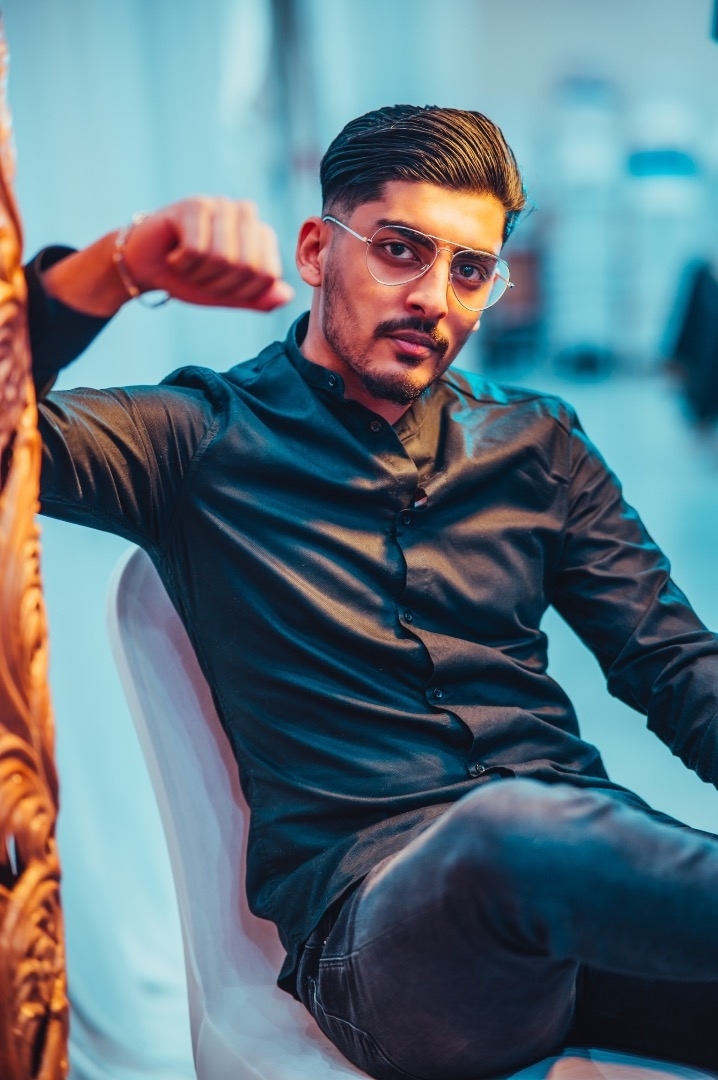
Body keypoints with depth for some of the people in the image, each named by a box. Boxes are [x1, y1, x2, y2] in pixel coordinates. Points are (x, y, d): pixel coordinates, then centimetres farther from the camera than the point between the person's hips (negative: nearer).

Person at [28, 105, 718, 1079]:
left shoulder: (536, 443, 16)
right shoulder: (207, 440, 6)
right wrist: (125, 265, -22)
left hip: (582, 854, 4)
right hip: (365, 915, -3)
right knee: (512, 825, -37)